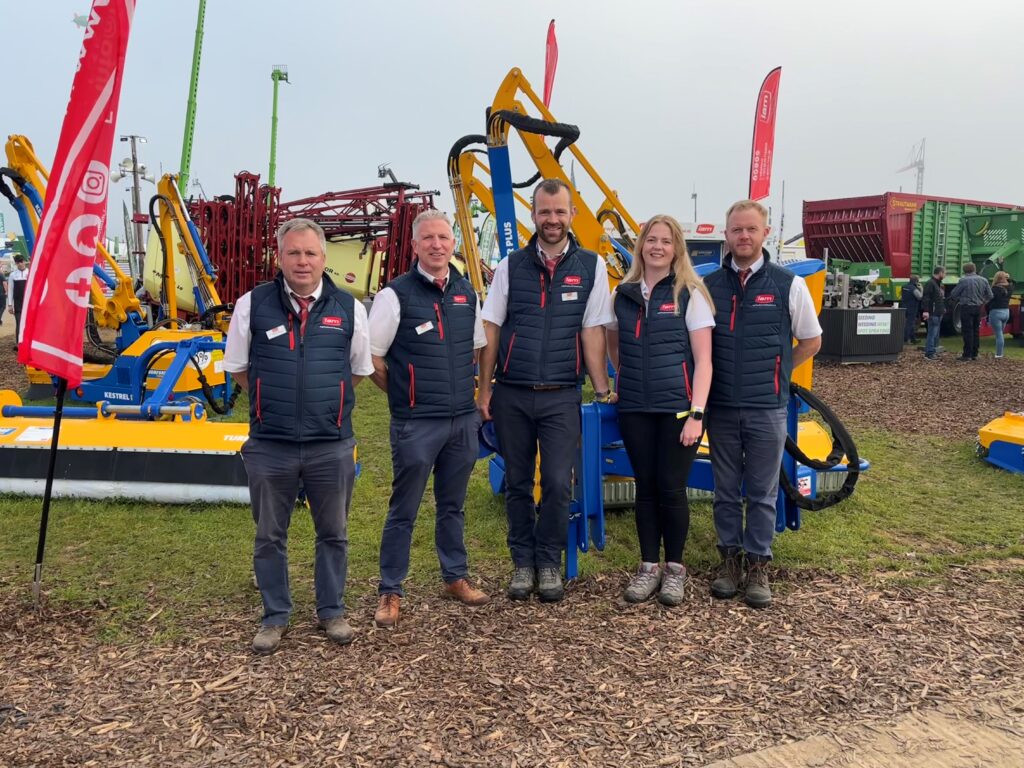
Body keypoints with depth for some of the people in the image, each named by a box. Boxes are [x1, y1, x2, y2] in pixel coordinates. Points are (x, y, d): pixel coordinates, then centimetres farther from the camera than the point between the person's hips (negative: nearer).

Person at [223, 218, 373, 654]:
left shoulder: (348, 308, 1)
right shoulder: (252, 305, -1)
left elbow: (359, 370, 13)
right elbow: (237, 368, 10)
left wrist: (326, 400, 9)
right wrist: (272, 400, 8)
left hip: (332, 446, 1)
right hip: (269, 445, 0)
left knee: (333, 534, 13)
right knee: (269, 537, 12)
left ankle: (331, 612, 32)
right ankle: (275, 617, 30)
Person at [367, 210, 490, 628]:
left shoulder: (466, 292, 8)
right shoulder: (396, 294, -9)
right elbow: (371, 357, -6)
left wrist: (464, 391, 14)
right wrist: (402, 394, 0)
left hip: (463, 420, 5)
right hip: (416, 423, -5)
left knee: (453, 505, 18)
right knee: (403, 510, 4)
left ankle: (455, 578, 32)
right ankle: (390, 592, 17)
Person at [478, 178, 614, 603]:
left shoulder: (591, 266, 2)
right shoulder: (511, 266, 4)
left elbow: (592, 332, 0)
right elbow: (491, 329, 4)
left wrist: (602, 391, -2)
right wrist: (484, 389, 1)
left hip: (561, 396, -1)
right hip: (512, 395, 2)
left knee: (558, 484, -1)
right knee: (517, 484, 10)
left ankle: (549, 563, 19)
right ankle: (523, 563, 25)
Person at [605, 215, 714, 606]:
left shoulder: (690, 294, -3)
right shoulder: (622, 294, 7)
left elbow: (703, 360, -6)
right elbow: (613, 345, 24)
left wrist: (696, 414, -13)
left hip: (677, 409, -3)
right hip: (635, 410, 3)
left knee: (671, 489, 1)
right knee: (645, 488, 8)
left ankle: (675, 568, 19)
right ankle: (649, 567, 21)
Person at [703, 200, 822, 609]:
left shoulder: (788, 285, -2)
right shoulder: (708, 285, 3)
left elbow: (811, 341, 8)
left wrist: (774, 373, 6)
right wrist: (714, 377, 4)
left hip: (766, 409, -2)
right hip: (721, 407, 2)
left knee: (762, 494, 7)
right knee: (726, 491, 11)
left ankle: (757, 566, 18)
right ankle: (730, 560, 24)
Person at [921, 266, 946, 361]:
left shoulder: (939, 284, 20)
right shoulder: (930, 284, -13)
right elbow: (925, 298, -21)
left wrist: (943, 308, 23)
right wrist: (925, 311, -28)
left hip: (939, 313, 10)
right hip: (933, 313, -10)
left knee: (936, 334, 13)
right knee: (932, 333, -10)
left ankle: (934, 351, 19)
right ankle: (929, 353, -9)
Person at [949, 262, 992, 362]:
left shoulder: (964, 280, -13)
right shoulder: (983, 280, 5)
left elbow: (953, 294, -5)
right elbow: (990, 296, 9)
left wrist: (959, 299, 14)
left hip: (967, 308, -5)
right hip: (978, 309, 5)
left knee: (967, 332, -3)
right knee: (976, 331, 13)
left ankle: (967, 355, -3)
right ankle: (974, 354, 19)